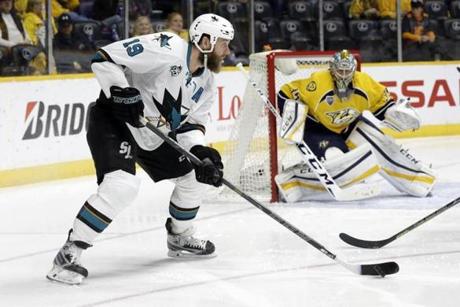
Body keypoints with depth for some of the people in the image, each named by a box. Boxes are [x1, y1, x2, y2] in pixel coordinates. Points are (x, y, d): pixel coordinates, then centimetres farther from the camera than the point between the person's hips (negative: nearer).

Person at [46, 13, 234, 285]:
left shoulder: (206, 82, 3)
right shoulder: (167, 49, -23)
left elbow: (191, 124, 5)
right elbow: (104, 59, -23)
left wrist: (201, 152, -14)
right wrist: (121, 92, -33)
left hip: (152, 136, 9)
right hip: (113, 122, -9)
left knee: (194, 175, 14)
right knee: (122, 185, -29)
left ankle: (180, 238, 36)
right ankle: (69, 254, -22)